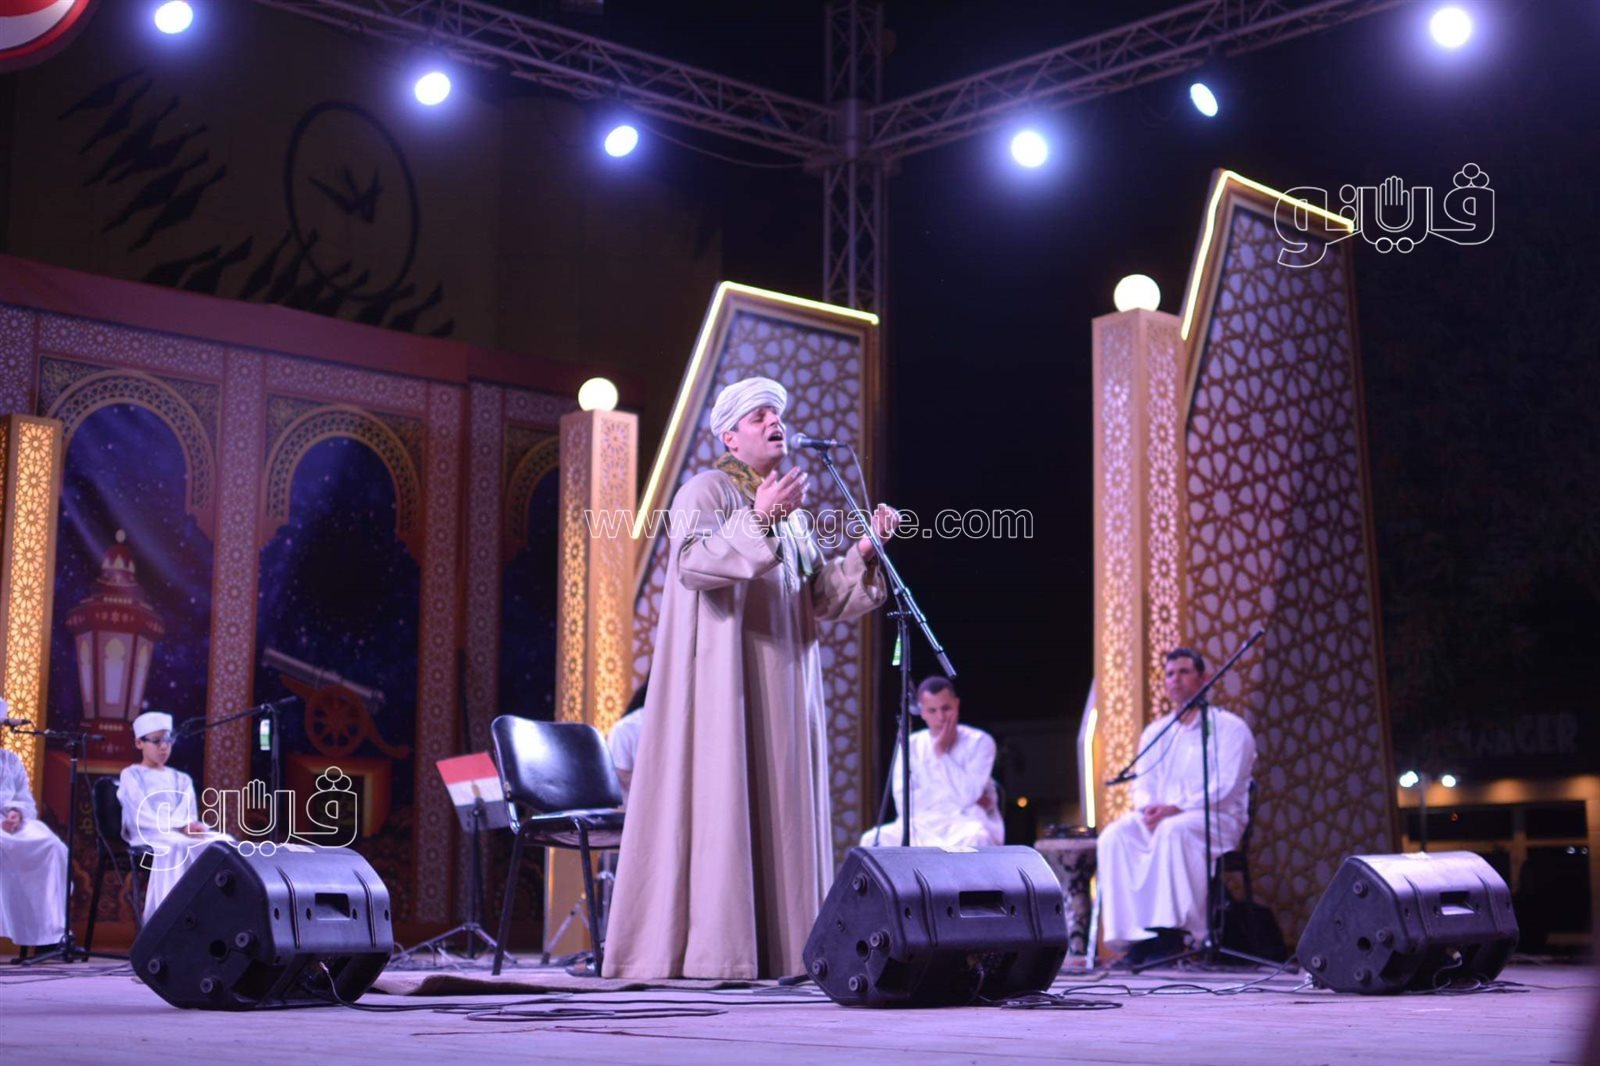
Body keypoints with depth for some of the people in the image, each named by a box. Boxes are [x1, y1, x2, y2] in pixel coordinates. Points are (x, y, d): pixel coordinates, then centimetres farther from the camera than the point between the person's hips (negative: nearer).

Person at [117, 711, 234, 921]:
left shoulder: (181, 780, 23)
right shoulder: (131, 776, 7)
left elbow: (189, 814, 8)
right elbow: (143, 815, -7)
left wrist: (190, 826, -18)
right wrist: (180, 827, -20)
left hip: (180, 835, 5)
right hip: (148, 836, -5)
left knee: (223, 842, -25)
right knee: (178, 846, -40)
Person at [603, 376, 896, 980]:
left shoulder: (791, 513, 21)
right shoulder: (706, 492, -1)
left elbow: (824, 597, 17)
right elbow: (692, 562, -20)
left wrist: (867, 549, 3)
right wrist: (757, 520, -30)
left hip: (783, 684, 8)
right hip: (724, 676, -8)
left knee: (779, 806, 3)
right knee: (718, 800, -12)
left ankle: (777, 947, 4)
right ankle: (705, 948, -12)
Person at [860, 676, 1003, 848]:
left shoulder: (979, 742, 0)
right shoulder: (911, 745, 7)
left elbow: (967, 795, -14)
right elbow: (905, 804, -5)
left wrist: (940, 752, -9)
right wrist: (959, 797, -9)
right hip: (922, 826, 3)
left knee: (976, 839, -40)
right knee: (873, 840, -26)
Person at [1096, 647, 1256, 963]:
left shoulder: (1229, 727, 3)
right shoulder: (1156, 731, 21)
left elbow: (1225, 787, -10)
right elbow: (1142, 781, 14)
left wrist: (1177, 809, -22)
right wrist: (1148, 806, -11)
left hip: (1217, 819, -5)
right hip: (1159, 816, 5)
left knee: (1173, 831, -39)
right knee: (1115, 836, -26)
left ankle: (1171, 933, -37)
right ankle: (1134, 934, -31)